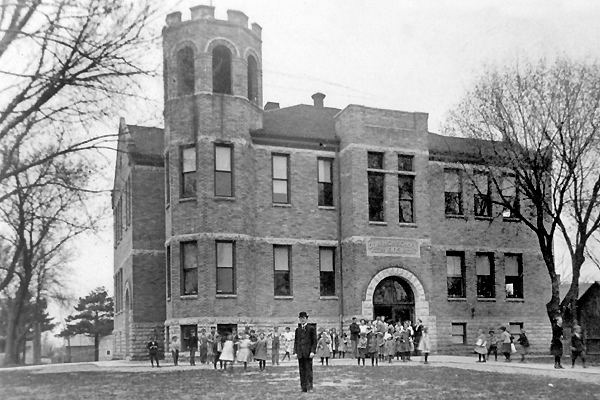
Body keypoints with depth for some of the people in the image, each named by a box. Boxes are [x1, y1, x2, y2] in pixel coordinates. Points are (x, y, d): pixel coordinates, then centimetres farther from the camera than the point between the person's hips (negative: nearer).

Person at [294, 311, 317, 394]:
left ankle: (309, 387, -1)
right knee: (302, 370, 3)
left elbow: (314, 341, -1)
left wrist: (312, 351, -11)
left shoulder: (311, 328, 2)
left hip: (308, 353, -4)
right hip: (300, 353, 4)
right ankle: (303, 387, 6)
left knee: (309, 370, -5)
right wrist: (295, 352, 7)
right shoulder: (298, 329, 16)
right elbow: (296, 341, 17)